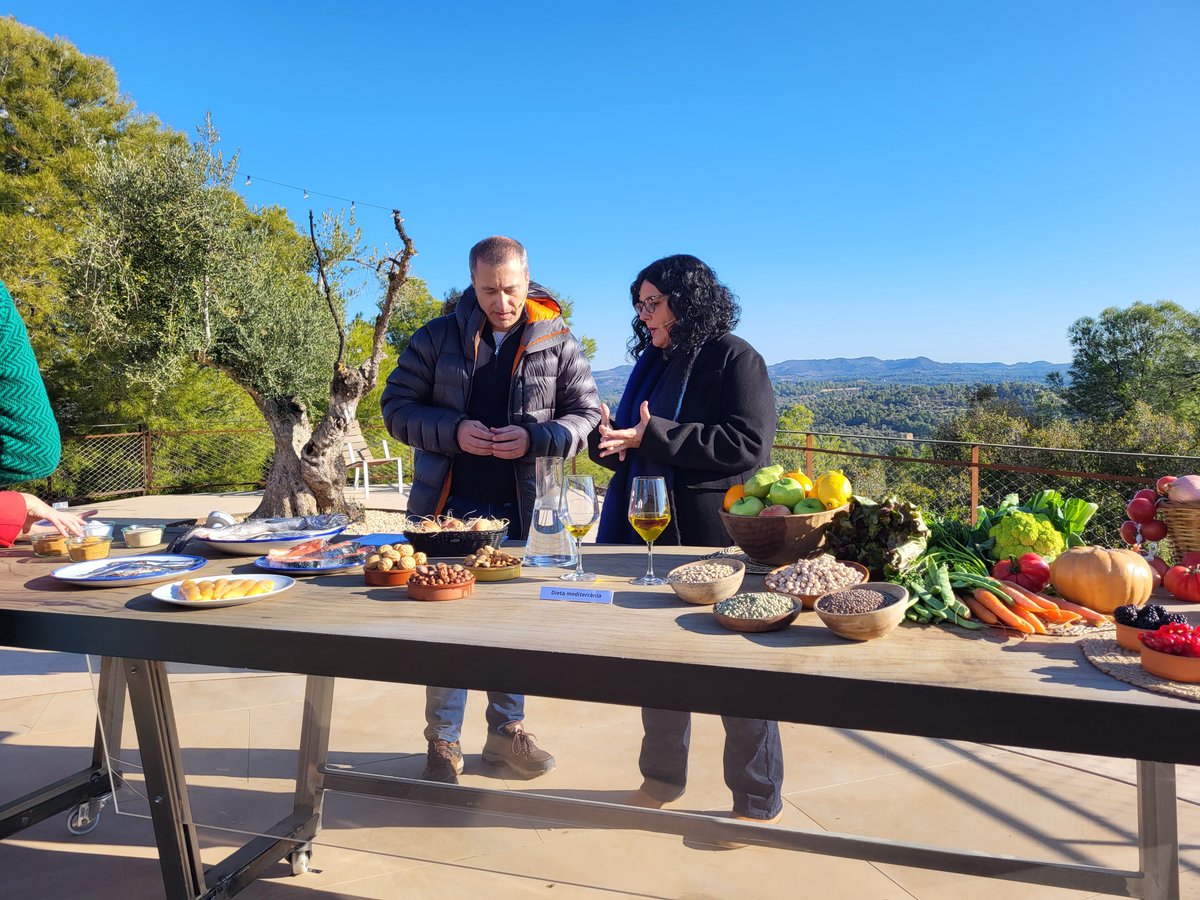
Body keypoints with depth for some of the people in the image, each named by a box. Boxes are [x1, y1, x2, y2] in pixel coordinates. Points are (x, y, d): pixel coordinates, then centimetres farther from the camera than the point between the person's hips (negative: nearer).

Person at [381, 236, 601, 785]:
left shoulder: (557, 343, 0)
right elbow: (396, 406, 1)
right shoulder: (438, 337, 0)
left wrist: (535, 439, -18)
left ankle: (507, 729, 31)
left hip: (522, 510, 1)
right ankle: (444, 743, 23)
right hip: (448, 506, 0)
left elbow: (585, 414, 1)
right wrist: (452, 431, -17)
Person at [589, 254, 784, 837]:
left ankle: (760, 801, 19)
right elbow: (630, 439, 19)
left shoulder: (734, 358, -7)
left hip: (713, 539, -7)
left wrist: (654, 436, -22)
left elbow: (749, 443, -19)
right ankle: (662, 777, 34)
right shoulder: (651, 362, 15)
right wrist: (609, 440, -6)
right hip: (651, 533, 7)